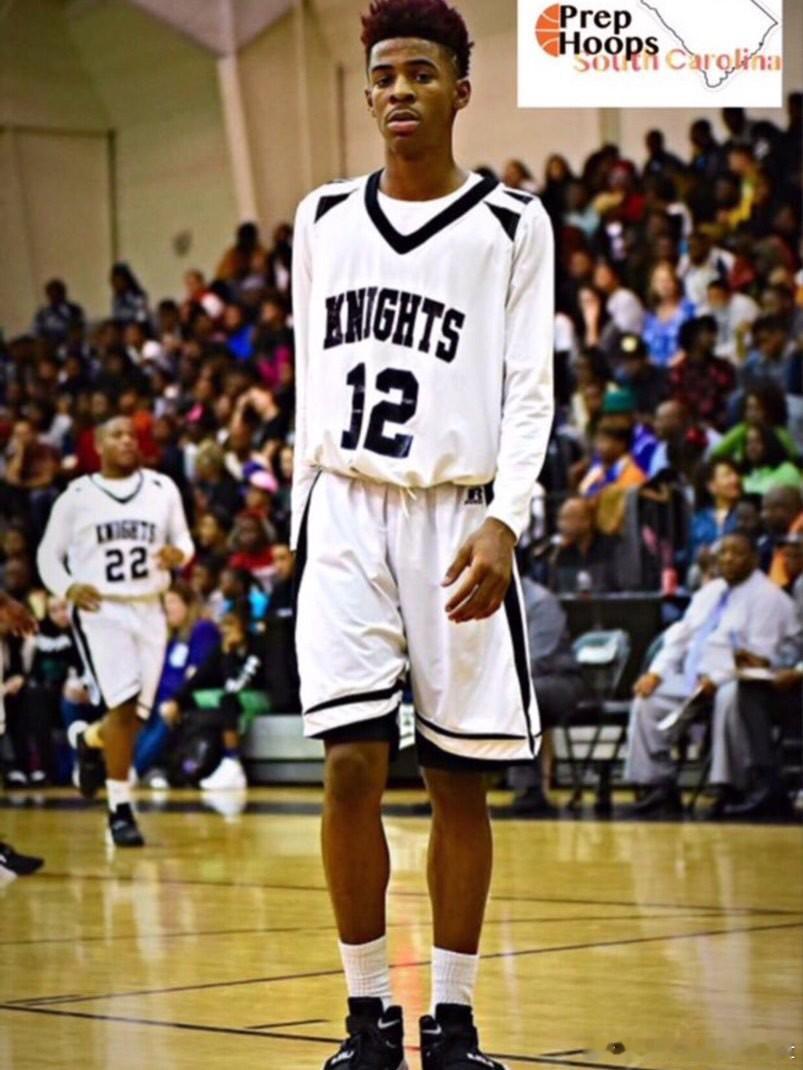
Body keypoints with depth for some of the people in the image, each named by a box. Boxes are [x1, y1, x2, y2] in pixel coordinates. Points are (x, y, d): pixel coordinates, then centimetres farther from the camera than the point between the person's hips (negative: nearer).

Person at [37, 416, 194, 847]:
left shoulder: (162, 488, 5)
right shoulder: (76, 496, -1)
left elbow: (183, 540, 11)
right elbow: (48, 554, 5)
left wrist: (178, 554, -13)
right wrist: (68, 589, -14)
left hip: (148, 609, 4)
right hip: (99, 610, -4)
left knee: (135, 714, 6)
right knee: (123, 705, -18)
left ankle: (87, 739, 42)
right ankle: (120, 810, -8)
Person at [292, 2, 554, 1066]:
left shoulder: (512, 223, 2)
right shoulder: (324, 219, 12)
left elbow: (530, 390, -3)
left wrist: (504, 522, -16)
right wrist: (302, 512, 14)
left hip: (459, 516, -2)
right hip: (347, 512, 2)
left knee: (460, 780, 2)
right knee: (352, 766, -7)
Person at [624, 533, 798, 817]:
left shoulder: (767, 596, -3)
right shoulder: (709, 592, 22)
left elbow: (760, 655, -12)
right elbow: (679, 636, 20)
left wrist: (716, 680, -23)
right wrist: (656, 673, 2)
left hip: (732, 682, -7)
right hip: (693, 681, 7)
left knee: (728, 700, -39)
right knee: (649, 698, -12)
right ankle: (659, 786, -12)